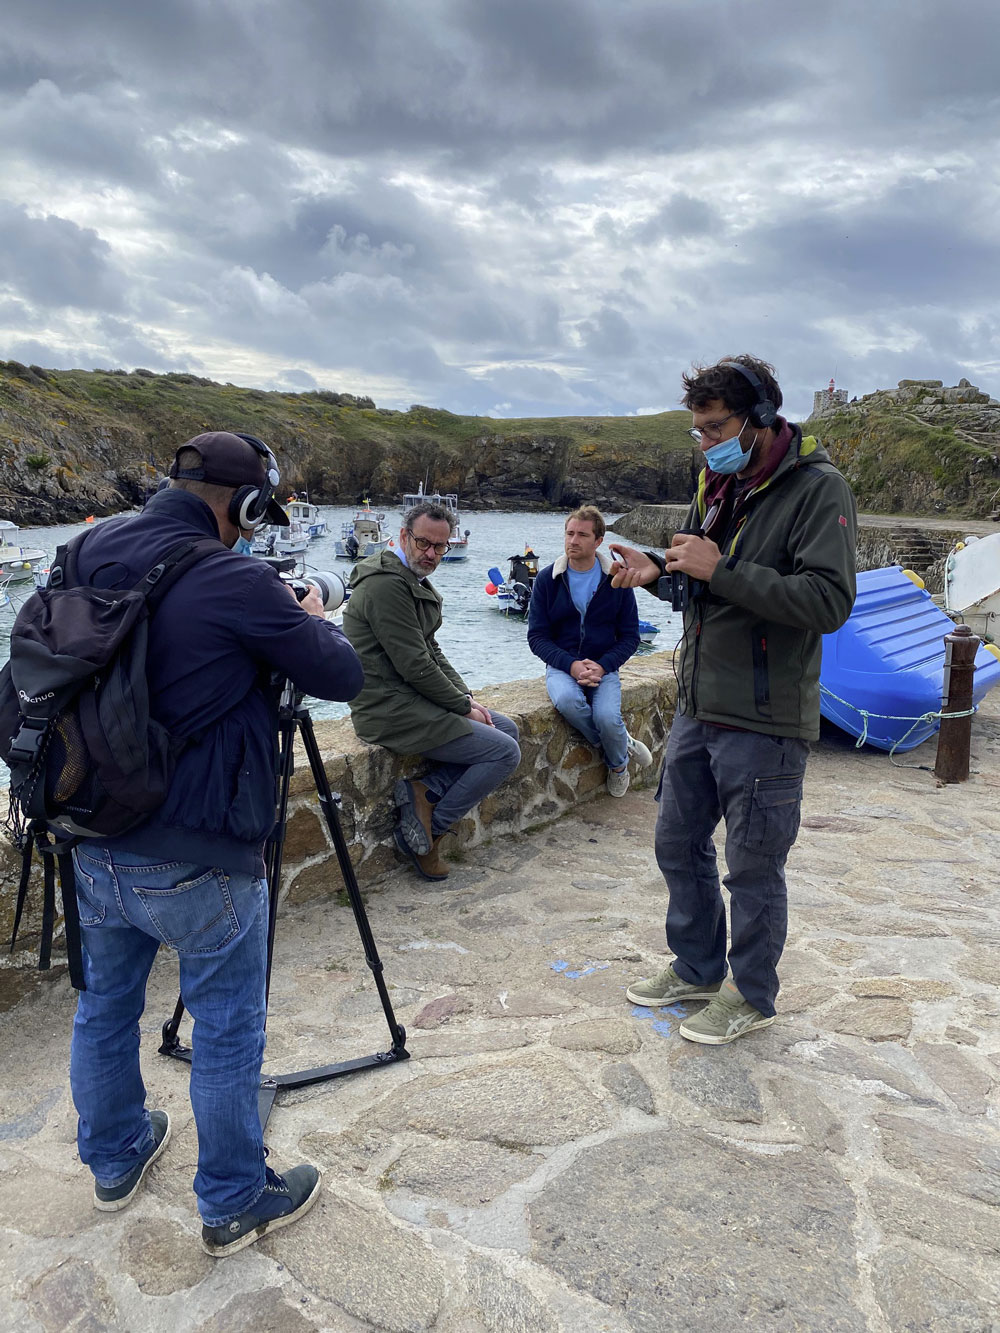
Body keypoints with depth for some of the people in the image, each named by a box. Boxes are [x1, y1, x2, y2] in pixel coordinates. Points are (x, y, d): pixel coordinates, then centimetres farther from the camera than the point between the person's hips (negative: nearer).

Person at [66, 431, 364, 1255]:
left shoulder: (92, 554, 1)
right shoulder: (235, 583, -20)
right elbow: (342, 677, -11)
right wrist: (311, 620, 8)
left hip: (96, 846, 8)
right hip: (195, 862, -7)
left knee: (105, 1005, 25)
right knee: (228, 1033, 11)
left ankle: (115, 1161, 47)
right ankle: (236, 1204, 29)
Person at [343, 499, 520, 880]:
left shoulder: (415, 581, 15)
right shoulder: (387, 585, -19)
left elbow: (431, 652, 18)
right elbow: (416, 666, -21)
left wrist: (466, 697, 5)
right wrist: (464, 706, -10)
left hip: (410, 700, 11)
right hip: (391, 712, -11)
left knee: (507, 729, 12)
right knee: (505, 752, -10)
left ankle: (423, 792, 1)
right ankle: (431, 828, -2)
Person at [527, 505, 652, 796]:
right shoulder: (547, 579, 0)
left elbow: (629, 636, 3)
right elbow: (537, 636, -1)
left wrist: (602, 666, -15)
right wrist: (571, 665, -18)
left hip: (604, 667, 0)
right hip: (561, 665, 0)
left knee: (607, 718, -28)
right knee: (567, 701, -34)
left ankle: (618, 762, 9)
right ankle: (623, 745, -6)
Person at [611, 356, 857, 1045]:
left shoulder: (819, 490, -13)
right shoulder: (718, 485, 11)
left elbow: (829, 602, -24)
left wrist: (720, 570, -25)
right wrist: (660, 572, 0)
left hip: (765, 721, -8)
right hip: (698, 706, 8)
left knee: (753, 866, 6)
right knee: (679, 844, 17)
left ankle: (752, 996, 27)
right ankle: (697, 968, 37)